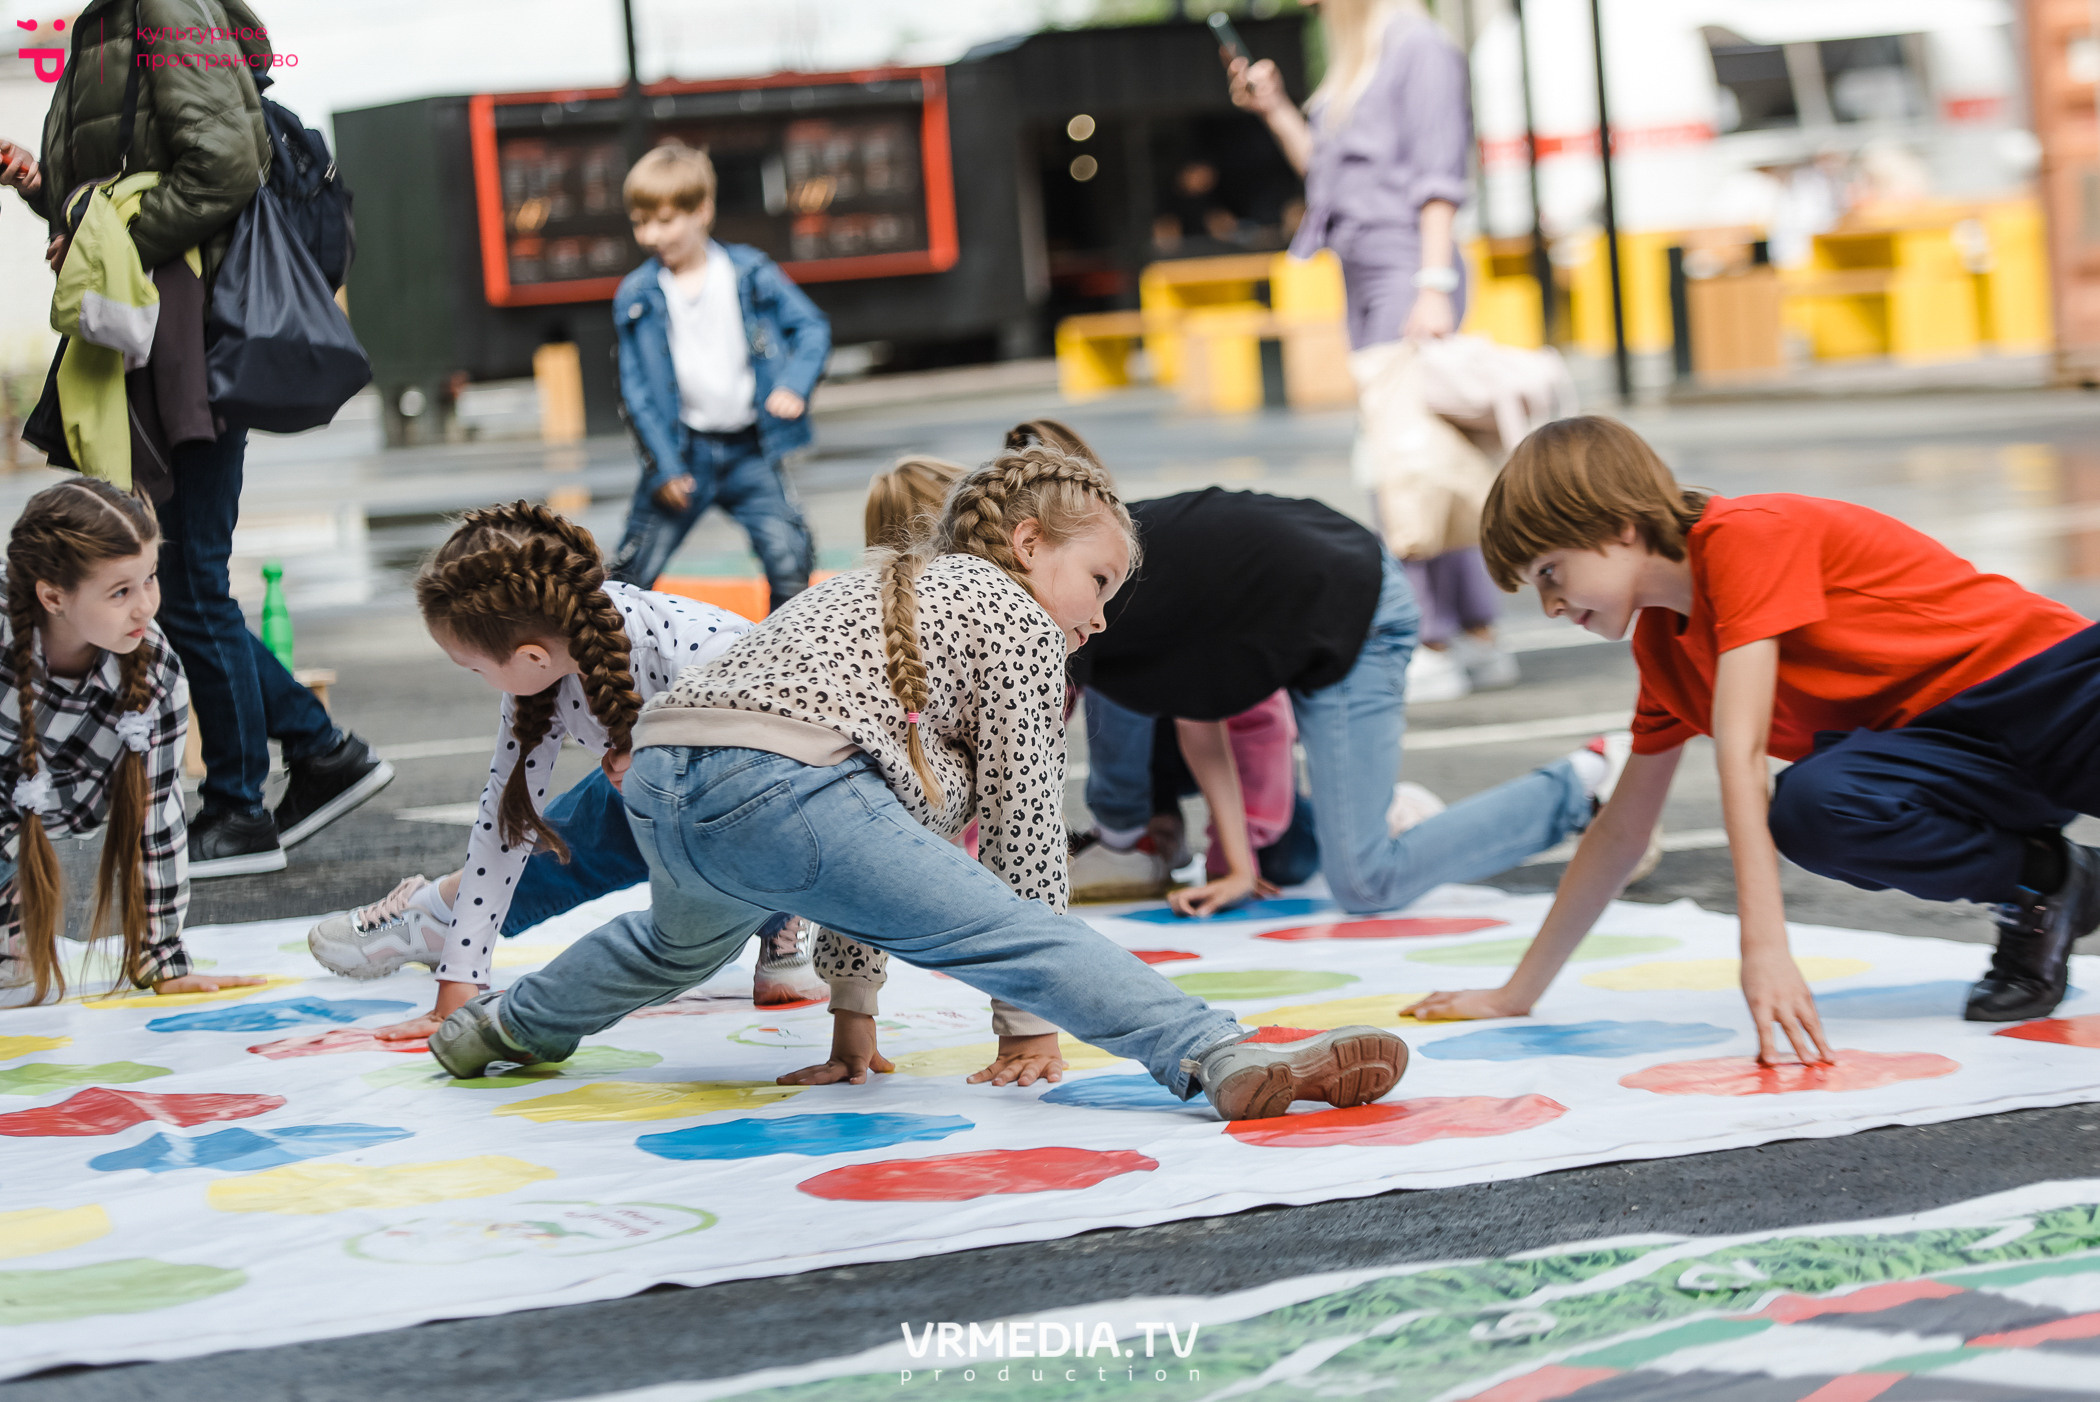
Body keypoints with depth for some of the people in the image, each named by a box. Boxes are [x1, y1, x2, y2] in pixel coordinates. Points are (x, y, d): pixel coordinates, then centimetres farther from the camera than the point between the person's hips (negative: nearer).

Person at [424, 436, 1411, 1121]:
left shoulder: (878, 593, 37)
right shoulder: (1017, 615, 12)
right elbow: (1022, 820, 7)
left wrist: (851, 1008, 40)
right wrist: (1026, 1019, 11)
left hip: (660, 781, 9)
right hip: (775, 788, -9)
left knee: (687, 941, 41)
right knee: (1025, 937, -17)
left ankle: (504, 1025, 62)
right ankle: (1227, 1061, -34)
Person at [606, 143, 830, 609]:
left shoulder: (751, 273, -3)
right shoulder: (637, 296, -2)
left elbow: (812, 327, 2)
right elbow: (637, 390, -1)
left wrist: (794, 385, -17)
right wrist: (664, 466, -9)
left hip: (749, 450, 0)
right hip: (683, 452, 0)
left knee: (790, 560, -8)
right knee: (633, 569, 1)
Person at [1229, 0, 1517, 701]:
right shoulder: (1354, 59, 19)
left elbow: (1437, 177, -12)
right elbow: (1325, 172, 23)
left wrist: (1435, 287, -18)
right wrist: (1273, 110, 15)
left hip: (1406, 270, -9)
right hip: (1362, 277, 9)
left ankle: (1432, 648, -10)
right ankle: (1480, 638, 12)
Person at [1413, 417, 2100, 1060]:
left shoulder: (1748, 536, -15)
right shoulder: (1661, 648, 13)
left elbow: (1741, 759, -24)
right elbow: (1623, 826, 22)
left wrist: (1766, 946, -32)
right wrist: (1521, 991, 24)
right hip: (1950, 748, 7)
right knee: (1811, 805, -26)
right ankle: (2037, 882, -9)